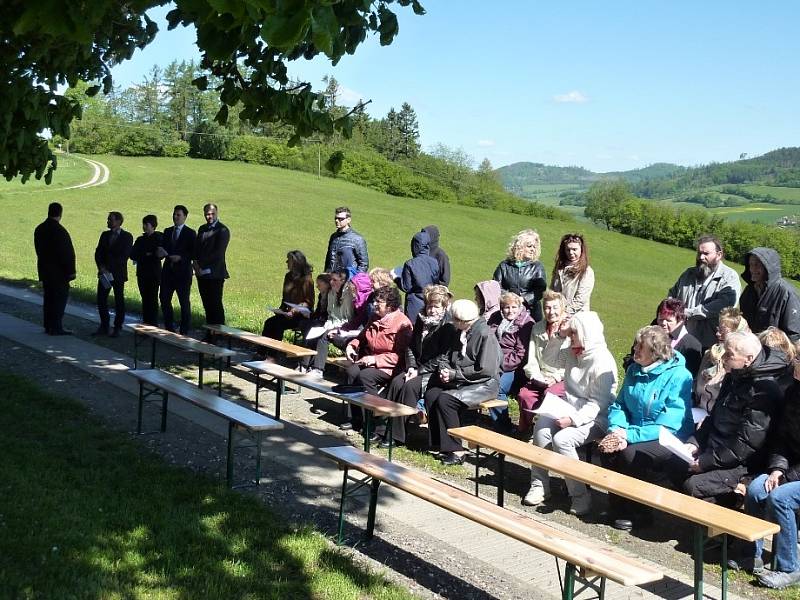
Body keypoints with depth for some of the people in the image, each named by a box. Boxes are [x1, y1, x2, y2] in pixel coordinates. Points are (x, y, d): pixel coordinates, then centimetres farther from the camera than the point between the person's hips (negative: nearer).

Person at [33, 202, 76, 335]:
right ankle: (56, 328, -1)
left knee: (48, 298, 14)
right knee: (60, 297, -1)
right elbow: (67, 253, -18)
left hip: (44, 270, 8)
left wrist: (44, 263, 18)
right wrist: (71, 271, -13)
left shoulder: (39, 229, 6)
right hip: (58, 271, -8)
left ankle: (48, 326, 19)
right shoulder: (59, 231, -19)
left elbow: (39, 249, 12)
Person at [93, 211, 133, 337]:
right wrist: (101, 267, -9)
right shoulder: (105, 235, 12)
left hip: (118, 273, -5)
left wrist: (109, 268, -15)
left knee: (119, 301, 2)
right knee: (101, 300, 2)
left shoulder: (127, 237, -4)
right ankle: (104, 326, 12)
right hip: (104, 273, 5)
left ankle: (117, 328, 9)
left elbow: (124, 256, -12)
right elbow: (98, 253, 8)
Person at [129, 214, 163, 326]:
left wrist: (141, 257, -9)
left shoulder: (158, 238, -2)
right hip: (142, 273, 5)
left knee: (152, 299, -6)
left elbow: (159, 254, -13)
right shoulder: (140, 239, 14)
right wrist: (146, 255, -11)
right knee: (145, 299, 7)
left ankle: (153, 325, -3)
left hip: (154, 273, -5)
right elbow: (132, 255, 5)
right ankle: (145, 324, 12)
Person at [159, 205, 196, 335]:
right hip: (168, 270, 5)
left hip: (183, 272, -5)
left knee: (184, 302, 2)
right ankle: (169, 328, 20)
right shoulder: (167, 231, 13)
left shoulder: (191, 233, -4)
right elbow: (162, 247, 16)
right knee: (164, 299, 6)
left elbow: (194, 253, -8)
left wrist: (180, 257, -20)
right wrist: (161, 253, -6)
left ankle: (184, 331, 11)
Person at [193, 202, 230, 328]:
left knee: (216, 305, -5)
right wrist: (196, 262, -3)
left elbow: (218, 253, -14)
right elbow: (196, 248, 16)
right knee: (207, 305, 8)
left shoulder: (223, 230, -7)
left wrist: (201, 264, -12)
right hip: (202, 273, 7)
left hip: (215, 274, -7)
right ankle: (210, 333, 13)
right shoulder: (202, 229, 17)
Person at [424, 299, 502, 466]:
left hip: (485, 384, -9)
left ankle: (456, 451, -18)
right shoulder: (462, 333, 11)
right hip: (463, 382, 9)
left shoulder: (485, 334, -16)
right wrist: (444, 369, -6)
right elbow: (448, 356, 18)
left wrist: (454, 374, -17)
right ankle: (439, 443, -6)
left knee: (445, 399, -26)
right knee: (431, 394, -10)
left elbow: (485, 370, -21)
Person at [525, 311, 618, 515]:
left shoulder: (602, 361, -16)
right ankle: (539, 485, -10)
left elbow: (598, 404, -20)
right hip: (572, 412, 8)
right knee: (541, 427, -17)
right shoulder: (576, 355, 12)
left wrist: (573, 420, -28)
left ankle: (581, 496, -17)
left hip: (595, 419, -8)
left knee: (562, 439, -29)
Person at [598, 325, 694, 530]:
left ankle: (633, 510, -6)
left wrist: (630, 435, -26)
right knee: (607, 448, -22)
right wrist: (617, 429, -14)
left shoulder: (679, 376, -16)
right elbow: (619, 405, 9)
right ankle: (619, 506, -6)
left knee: (631, 453, -30)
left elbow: (668, 425, -22)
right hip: (636, 434, 6)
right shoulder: (633, 370, 6)